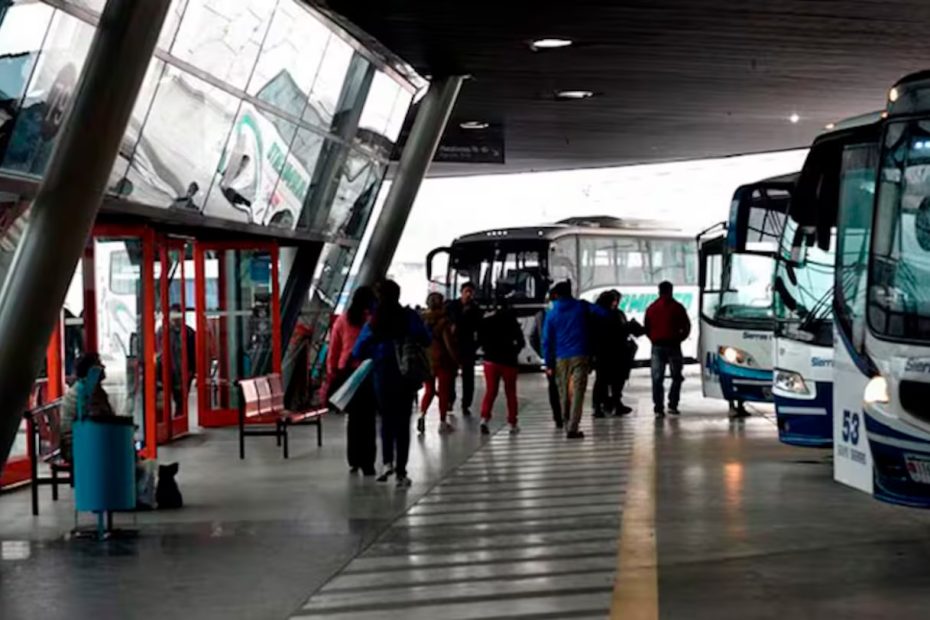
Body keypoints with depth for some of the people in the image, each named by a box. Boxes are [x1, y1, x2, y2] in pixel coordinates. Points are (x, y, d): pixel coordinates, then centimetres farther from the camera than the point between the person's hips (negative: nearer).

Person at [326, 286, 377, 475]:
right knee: (367, 418, 0)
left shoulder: (342, 320, 5)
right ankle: (366, 463, -2)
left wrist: (331, 375, 15)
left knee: (354, 417, 13)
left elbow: (333, 350, 8)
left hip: (346, 373, 4)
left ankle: (354, 461, 18)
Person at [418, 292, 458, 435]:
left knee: (429, 390, 15)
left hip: (425, 360, 4)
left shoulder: (422, 320, -1)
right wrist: (456, 359, -3)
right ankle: (442, 423, 12)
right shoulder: (443, 321, -14)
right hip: (442, 360, -4)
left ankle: (422, 415, -7)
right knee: (443, 392, 8)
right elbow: (448, 343, -14)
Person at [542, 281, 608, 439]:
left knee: (564, 393, 13)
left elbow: (547, 341, 2)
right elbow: (604, 313, -6)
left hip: (561, 358, 2)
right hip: (580, 355, -2)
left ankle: (567, 425, 18)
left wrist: (548, 363, 6)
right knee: (577, 392, -6)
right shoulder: (581, 307, 3)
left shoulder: (552, 314, 4)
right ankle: (573, 428, -16)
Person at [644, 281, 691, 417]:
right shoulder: (677, 307, -1)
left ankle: (658, 408, -5)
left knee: (657, 378, 2)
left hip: (657, 347, 2)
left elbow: (647, 329, 9)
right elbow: (686, 327, 0)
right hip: (673, 346, -2)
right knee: (676, 377, 9)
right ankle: (672, 405, 1)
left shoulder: (651, 308, 7)